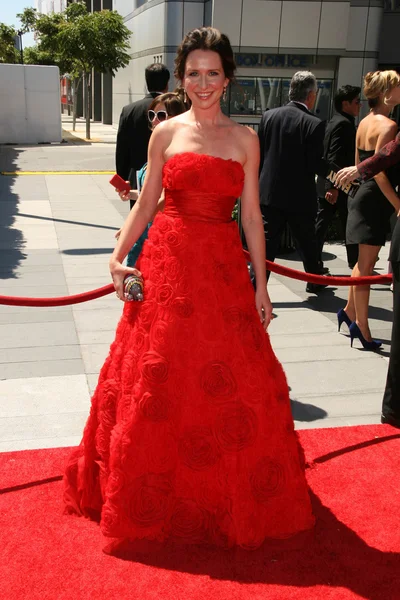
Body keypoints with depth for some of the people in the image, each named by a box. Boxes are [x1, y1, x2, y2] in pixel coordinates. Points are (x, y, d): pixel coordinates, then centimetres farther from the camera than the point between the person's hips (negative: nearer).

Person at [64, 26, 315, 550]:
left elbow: (251, 215, 4)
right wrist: (119, 255, -4)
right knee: (156, 379, 4)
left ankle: (232, 497, 25)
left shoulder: (245, 139, 5)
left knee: (235, 384, 3)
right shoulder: (166, 133, 5)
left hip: (223, 268, 0)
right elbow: (146, 202, 7)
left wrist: (261, 284, 2)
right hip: (166, 264, 0)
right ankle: (156, 496, 25)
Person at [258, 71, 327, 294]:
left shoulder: (269, 115, 1)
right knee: (307, 242, 16)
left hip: (270, 193, 3)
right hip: (300, 197, -3)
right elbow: (317, 165, -13)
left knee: (266, 242, 5)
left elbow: (259, 154, 5)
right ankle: (315, 282, 35)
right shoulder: (314, 124, -13)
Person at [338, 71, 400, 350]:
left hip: (364, 196, 9)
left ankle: (350, 311, 30)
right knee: (366, 266, -4)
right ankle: (362, 329, 3)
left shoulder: (365, 122, 11)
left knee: (364, 262, 20)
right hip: (376, 201, -9)